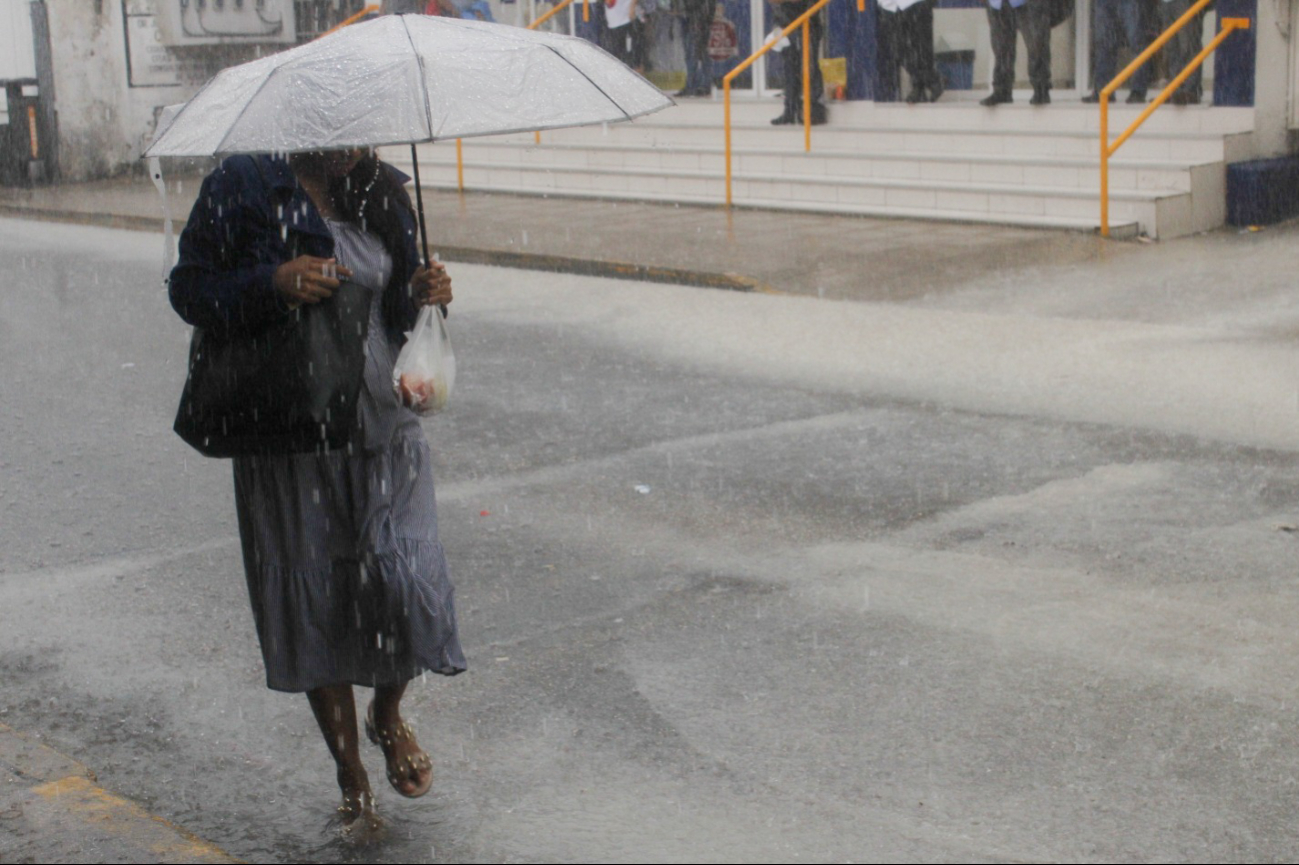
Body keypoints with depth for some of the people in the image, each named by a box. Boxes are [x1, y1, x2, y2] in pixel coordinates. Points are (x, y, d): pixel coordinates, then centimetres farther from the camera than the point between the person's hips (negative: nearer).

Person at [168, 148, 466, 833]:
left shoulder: (380, 192, 11)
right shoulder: (241, 187, -3)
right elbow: (190, 290, -4)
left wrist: (423, 295, -2)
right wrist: (274, 283, -19)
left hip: (384, 423, 3)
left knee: (407, 577, -10)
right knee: (316, 598, 4)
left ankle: (388, 716, 23)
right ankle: (352, 778, 22)